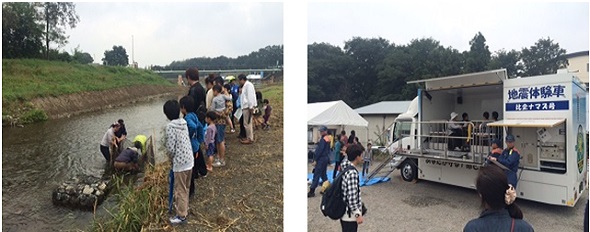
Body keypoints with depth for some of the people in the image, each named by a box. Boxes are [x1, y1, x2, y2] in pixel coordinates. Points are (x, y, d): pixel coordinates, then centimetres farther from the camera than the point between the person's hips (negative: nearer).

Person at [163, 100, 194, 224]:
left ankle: (181, 215, 19)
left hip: (180, 162, -8)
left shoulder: (170, 127, -19)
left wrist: (171, 159, 2)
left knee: (180, 190, 7)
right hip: (189, 160, 8)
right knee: (185, 188, 23)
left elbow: (170, 148, -19)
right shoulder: (184, 123, 4)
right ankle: (183, 207, 39)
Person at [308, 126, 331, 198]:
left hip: (321, 159, -10)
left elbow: (319, 150, -19)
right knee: (323, 174, 17)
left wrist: (315, 160, -17)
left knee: (316, 175, -8)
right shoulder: (327, 139, 14)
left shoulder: (323, 139, -15)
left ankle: (312, 191, -7)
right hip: (326, 158, 10)